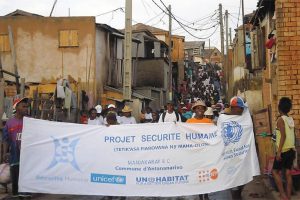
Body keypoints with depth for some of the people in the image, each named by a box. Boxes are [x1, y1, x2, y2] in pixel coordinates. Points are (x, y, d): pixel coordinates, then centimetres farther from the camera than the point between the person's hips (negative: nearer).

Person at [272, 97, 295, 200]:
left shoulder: (281, 119, -13)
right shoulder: (291, 119, 8)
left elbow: (283, 136, -20)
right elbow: (292, 135, 11)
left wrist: (279, 151, -21)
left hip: (283, 150, -7)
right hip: (291, 150, 7)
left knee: (275, 171, 4)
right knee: (288, 173, 10)